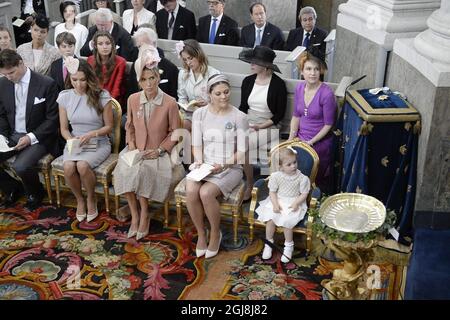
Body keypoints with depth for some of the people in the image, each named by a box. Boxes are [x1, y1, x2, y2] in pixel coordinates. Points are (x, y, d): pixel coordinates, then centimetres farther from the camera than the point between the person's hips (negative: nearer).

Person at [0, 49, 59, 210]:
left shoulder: (47, 84, -13)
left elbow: (52, 118, -10)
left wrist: (31, 137, -19)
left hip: (38, 138, -5)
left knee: (20, 166, -30)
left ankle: (35, 193, 4)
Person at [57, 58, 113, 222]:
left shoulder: (102, 96, -9)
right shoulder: (65, 97, 0)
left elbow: (108, 127, -3)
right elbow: (64, 129, 6)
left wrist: (90, 134, -19)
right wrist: (71, 140, -15)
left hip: (98, 143, -3)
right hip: (74, 143, 3)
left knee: (82, 165, -32)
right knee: (68, 167, -28)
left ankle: (91, 199, -2)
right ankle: (79, 199, 1)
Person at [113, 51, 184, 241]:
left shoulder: (170, 103, -11)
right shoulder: (133, 99, 1)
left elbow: (174, 132, -3)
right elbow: (129, 126, 14)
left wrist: (159, 150, -12)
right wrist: (131, 144, -3)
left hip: (158, 152, -3)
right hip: (136, 150, 4)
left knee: (141, 170, -31)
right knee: (124, 171, -26)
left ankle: (144, 215, -9)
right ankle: (135, 215, -9)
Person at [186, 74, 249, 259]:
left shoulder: (239, 117, -5)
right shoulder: (200, 114, 4)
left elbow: (241, 152, -5)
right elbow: (197, 145, 5)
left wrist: (224, 165, -19)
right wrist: (199, 162, -14)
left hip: (230, 168, -3)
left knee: (206, 193, -29)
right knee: (191, 191, -28)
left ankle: (215, 233, -1)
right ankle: (201, 234, -4)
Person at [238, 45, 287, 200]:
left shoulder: (278, 84, -7)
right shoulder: (248, 81, 8)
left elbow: (280, 114, -5)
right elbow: (243, 107, 14)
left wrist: (261, 126, -15)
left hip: (268, 126, -4)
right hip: (247, 123, 5)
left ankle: (249, 186, -8)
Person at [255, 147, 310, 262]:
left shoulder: (302, 178, -9)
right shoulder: (276, 176, -6)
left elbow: (304, 194, -4)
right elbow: (272, 192, -1)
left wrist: (296, 203, -19)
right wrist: (275, 204, -16)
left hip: (293, 204, -2)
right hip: (277, 202, 2)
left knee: (287, 221, -25)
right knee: (270, 219, -21)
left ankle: (289, 246, 0)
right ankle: (268, 243, 3)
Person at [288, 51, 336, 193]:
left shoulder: (327, 93, -19)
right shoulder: (299, 88, -1)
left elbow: (328, 125, -14)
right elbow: (296, 116, 7)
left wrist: (311, 142, -14)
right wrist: (291, 138, -2)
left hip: (319, 143, -5)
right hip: (300, 138, 5)